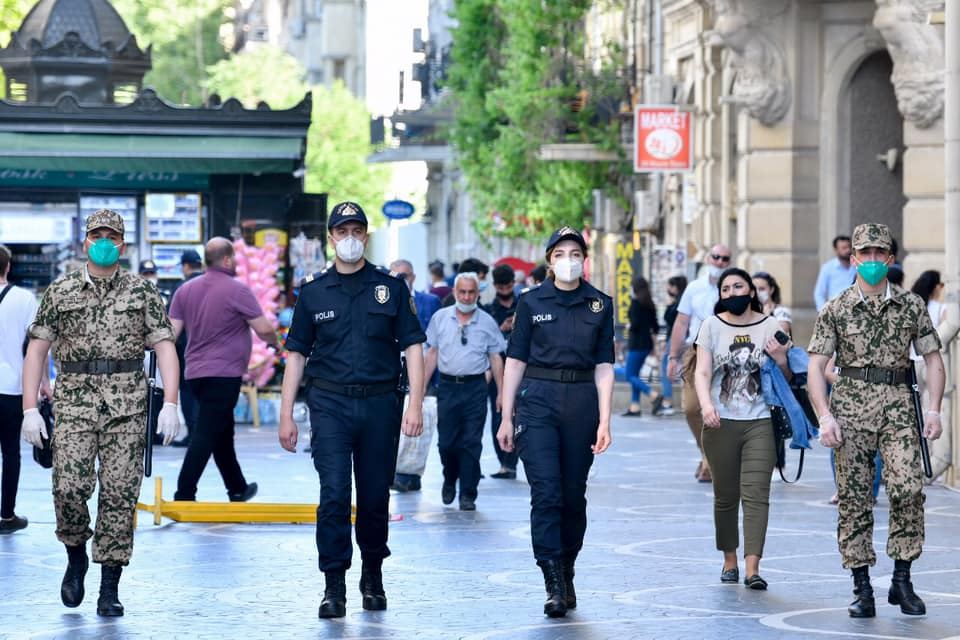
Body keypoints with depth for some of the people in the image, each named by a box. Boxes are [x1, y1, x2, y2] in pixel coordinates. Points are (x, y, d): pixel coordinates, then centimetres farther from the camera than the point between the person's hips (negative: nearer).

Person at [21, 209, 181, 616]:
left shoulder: (142, 292, 7)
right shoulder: (60, 292, 9)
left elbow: (165, 347, 2)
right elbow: (36, 351, 9)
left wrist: (170, 404, -9)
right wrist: (30, 409, 0)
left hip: (127, 403, 0)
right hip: (75, 400, 0)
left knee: (119, 493, -3)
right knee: (71, 486, -13)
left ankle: (109, 589, 3)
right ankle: (76, 555, 16)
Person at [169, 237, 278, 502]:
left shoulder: (186, 290, 7)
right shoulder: (237, 290, -11)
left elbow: (172, 331, 4)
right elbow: (264, 329, -11)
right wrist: (275, 342, 10)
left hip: (195, 372, 7)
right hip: (224, 374, -7)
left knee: (222, 431, 19)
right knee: (207, 435, -8)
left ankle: (237, 489, 31)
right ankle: (184, 495, -13)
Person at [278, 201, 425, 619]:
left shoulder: (390, 288, 6)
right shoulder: (314, 292, 7)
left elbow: (413, 347, 4)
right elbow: (296, 354, 9)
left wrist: (415, 405, -6)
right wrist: (286, 415, 4)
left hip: (380, 403, 1)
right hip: (330, 404, -1)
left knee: (375, 497, 7)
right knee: (334, 494, -10)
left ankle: (372, 575, 26)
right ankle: (334, 585, -6)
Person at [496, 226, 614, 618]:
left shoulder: (600, 305, 7)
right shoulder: (531, 302, 3)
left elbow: (604, 366, 5)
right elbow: (515, 361, 5)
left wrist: (604, 421, -3)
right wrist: (506, 417, 2)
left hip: (582, 402, 2)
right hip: (537, 400, -2)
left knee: (573, 495, 7)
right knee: (546, 493, -10)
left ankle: (567, 575, 22)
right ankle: (554, 585, -12)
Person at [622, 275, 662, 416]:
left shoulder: (635, 302, -12)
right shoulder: (649, 304, 10)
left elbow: (635, 324, -20)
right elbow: (655, 327, 11)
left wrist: (629, 327, 0)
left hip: (636, 343, -8)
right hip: (647, 343, 8)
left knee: (631, 376, -7)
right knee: (634, 375, 13)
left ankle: (655, 396, -23)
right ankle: (634, 407, 10)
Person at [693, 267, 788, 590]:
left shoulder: (771, 326, 6)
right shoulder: (712, 325, 5)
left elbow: (786, 379, 14)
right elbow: (703, 371, -2)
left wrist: (782, 360, -9)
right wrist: (706, 404, -20)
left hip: (760, 423, -1)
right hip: (721, 423, 1)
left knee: (756, 494, -10)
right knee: (725, 496, 7)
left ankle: (752, 569, -15)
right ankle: (729, 561, 22)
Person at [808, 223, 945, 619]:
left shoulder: (912, 306, 8)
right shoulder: (835, 311, 5)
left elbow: (933, 360, 11)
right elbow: (815, 368, 2)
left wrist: (934, 409, 0)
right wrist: (825, 417, -10)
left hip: (898, 406, 0)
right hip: (851, 407, 0)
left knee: (908, 489, -15)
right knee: (853, 499, 0)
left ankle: (901, 581, -1)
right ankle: (862, 589, 6)